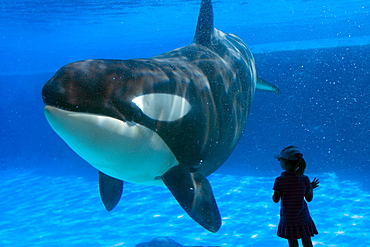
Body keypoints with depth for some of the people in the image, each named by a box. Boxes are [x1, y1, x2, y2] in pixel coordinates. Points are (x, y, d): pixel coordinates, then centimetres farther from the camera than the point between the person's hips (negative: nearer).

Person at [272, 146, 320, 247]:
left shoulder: (280, 180, -15)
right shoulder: (305, 179, -8)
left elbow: (276, 200, -13)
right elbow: (309, 198, -4)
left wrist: (275, 193, 8)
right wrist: (311, 187, 13)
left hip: (288, 218, -2)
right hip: (303, 217, 2)